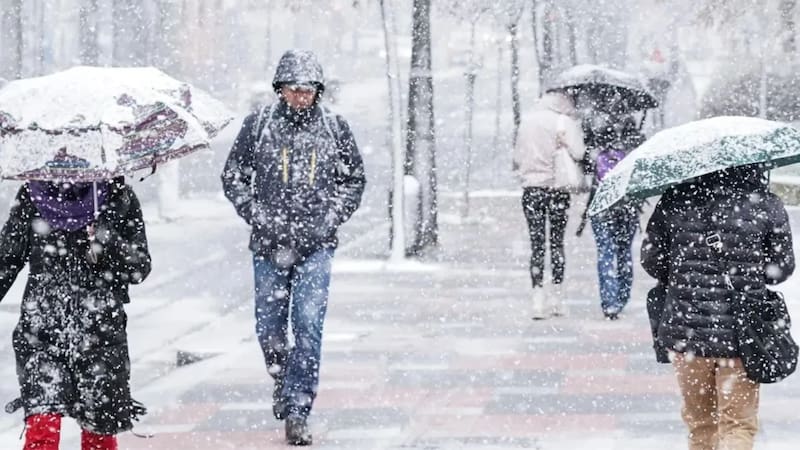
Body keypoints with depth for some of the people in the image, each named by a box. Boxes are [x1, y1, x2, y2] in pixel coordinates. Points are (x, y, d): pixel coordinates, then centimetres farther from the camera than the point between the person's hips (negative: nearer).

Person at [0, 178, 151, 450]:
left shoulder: (117, 197, 0)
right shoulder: (32, 196, 4)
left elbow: (140, 269, -1)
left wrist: (110, 247, -19)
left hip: (101, 328, 0)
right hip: (41, 327, 0)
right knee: (42, 421, -14)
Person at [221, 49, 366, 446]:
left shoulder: (335, 128, 3)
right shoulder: (258, 126, 1)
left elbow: (354, 181, 10)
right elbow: (233, 178, 6)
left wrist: (328, 221, -2)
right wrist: (262, 219, -4)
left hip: (315, 245, -1)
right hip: (270, 245, 1)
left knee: (308, 325, -10)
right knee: (269, 325, 9)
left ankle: (298, 410, -7)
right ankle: (282, 377, 38)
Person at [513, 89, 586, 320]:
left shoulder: (527, 121, 8)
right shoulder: (564, 122, -8)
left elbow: (517, 157, 12)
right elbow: (578, 153, -16)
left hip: (531, 188, 3)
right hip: (556, 187, -3)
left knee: (536, 243, 3)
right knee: (557, 242, 9)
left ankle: (538, 297, -5)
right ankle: (556, 296, 9)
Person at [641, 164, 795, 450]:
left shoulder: (675, 200, -5)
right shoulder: (766, 205, -8)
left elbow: (650, 259, 0)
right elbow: (782, 268, -1)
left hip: (685, 328, 2)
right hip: (739, 330, -2)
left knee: (699, 422, 19)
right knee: (738, 424, 6)